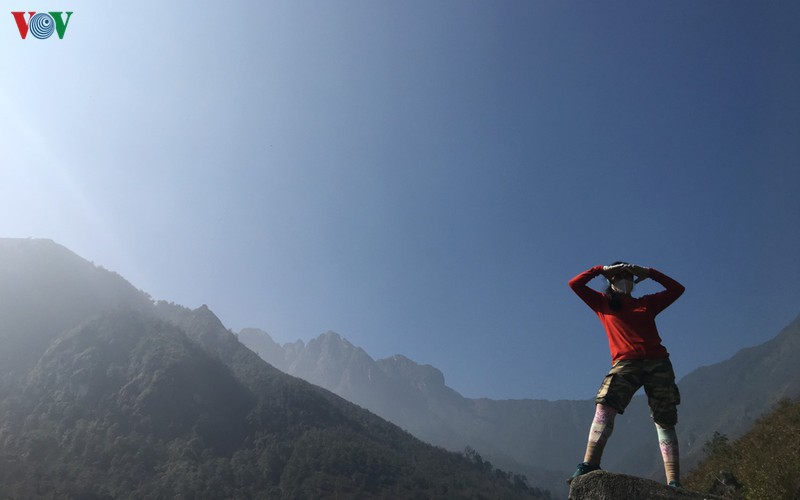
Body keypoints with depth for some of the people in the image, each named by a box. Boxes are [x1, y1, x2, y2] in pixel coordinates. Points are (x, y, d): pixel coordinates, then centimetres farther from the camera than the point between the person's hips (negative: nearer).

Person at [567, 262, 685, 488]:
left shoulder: (647, 303, 24)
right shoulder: (603, 303, 19)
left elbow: (677, 289, 27)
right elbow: (575, 284, 14)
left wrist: (648, 272, 21)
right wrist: (601, 269, 14)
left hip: (658, 362, 3)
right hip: (625, 363, -3)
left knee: (665, 420, -3)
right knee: (605, 406, -26)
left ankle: (674, 482, -3)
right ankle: (589, 465, -34)